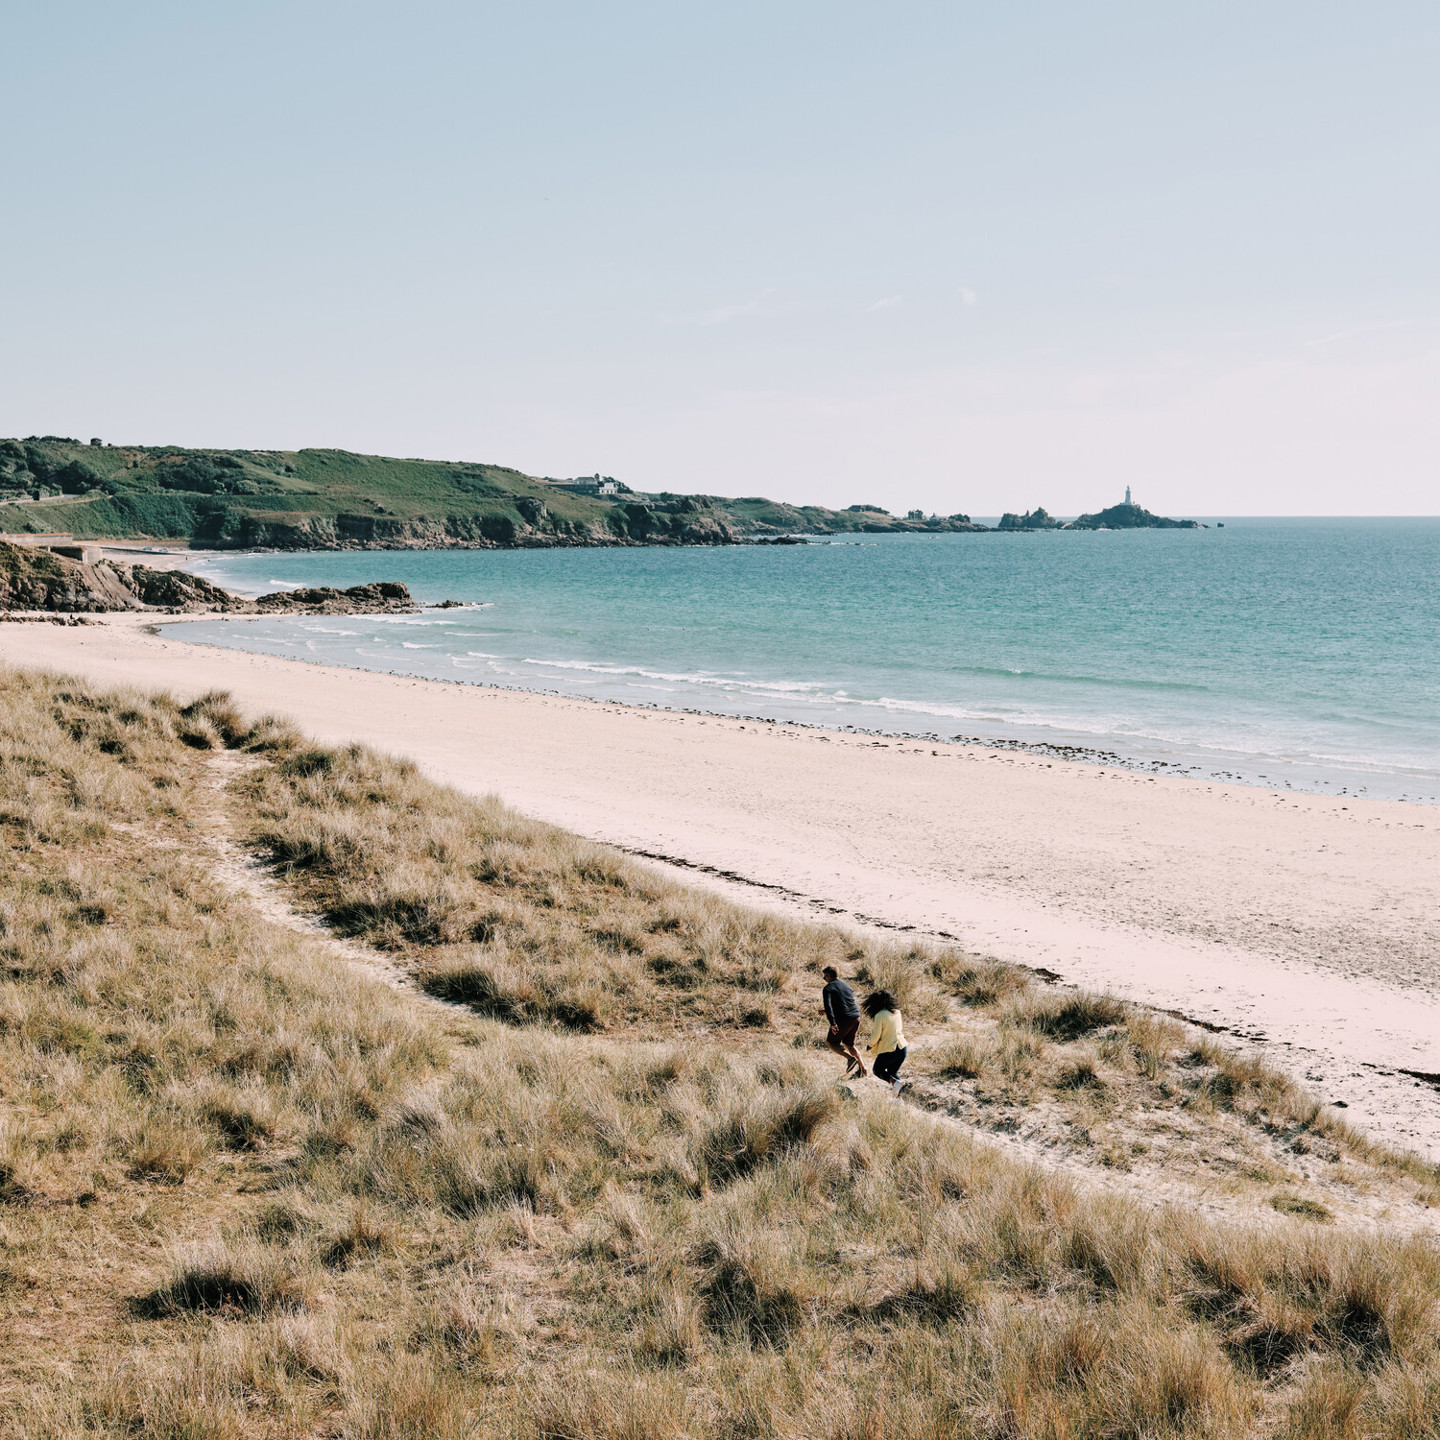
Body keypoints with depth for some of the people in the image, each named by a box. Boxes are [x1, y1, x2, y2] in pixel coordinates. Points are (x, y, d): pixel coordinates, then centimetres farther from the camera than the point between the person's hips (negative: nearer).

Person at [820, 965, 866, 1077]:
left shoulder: (828, 988, -4)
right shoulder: (846, 986, 20)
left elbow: (828, 1005, -20)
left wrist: (832, 1023, -27)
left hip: (843, 1020, -7)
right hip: (856, 1018, 7)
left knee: (830, 1042, 11)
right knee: (849, 1044, 23)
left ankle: (851, 1058, -7)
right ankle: (863, 1068, 17)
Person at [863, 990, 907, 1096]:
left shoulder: (880, 1015, -16)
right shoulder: (896, 1011, 4)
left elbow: (876, 1035, -13)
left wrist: (870, 1046, 5)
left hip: (888, 1050, -6)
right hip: (902, 1048, 6)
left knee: (877, 1070, 16)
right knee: (892, 1072, 23)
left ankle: (896, 1082, -9)